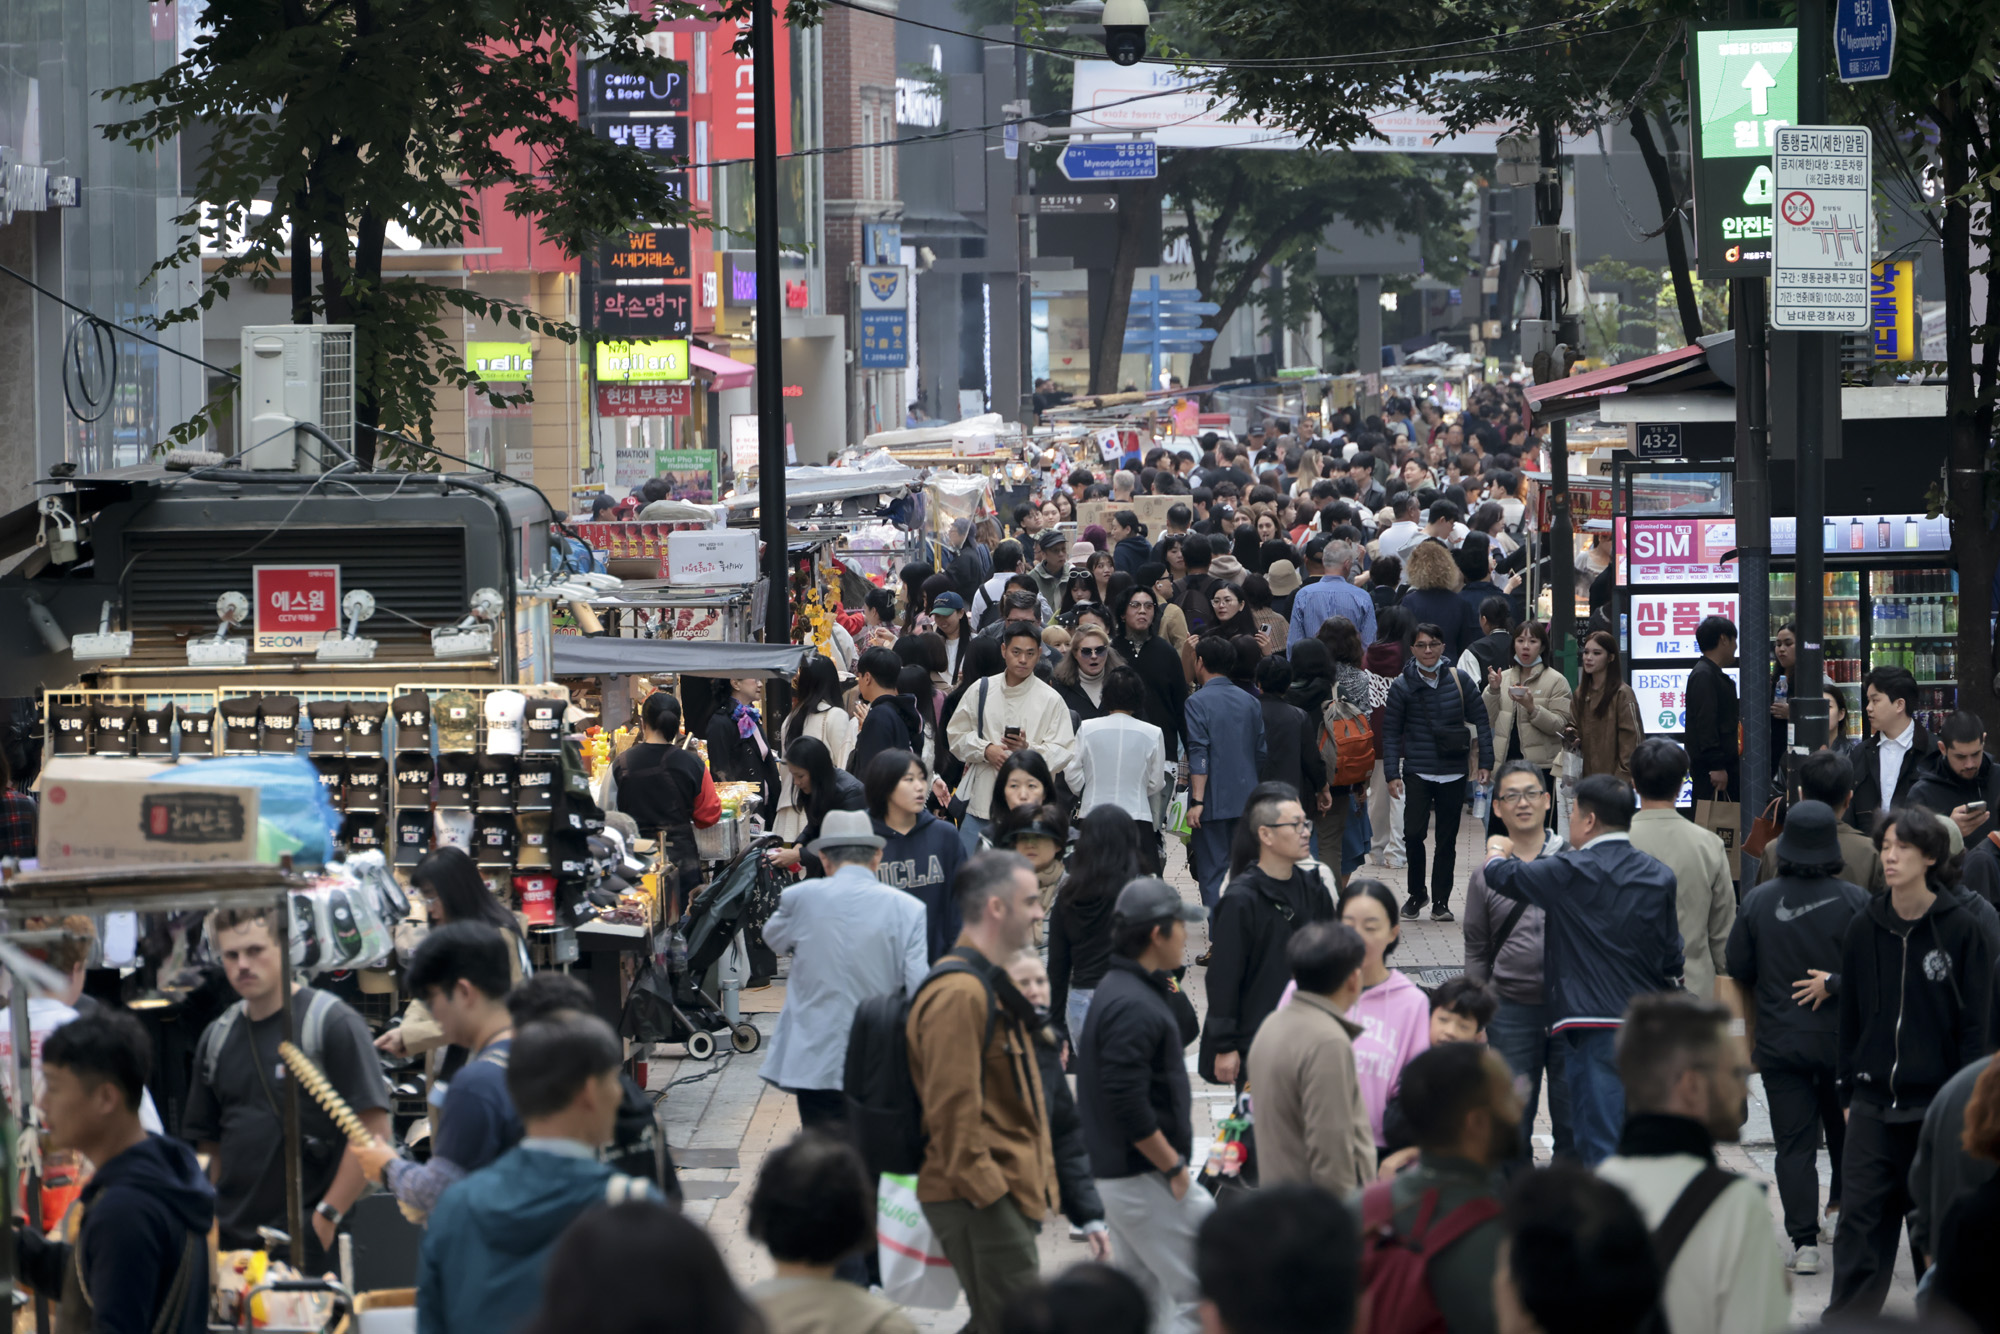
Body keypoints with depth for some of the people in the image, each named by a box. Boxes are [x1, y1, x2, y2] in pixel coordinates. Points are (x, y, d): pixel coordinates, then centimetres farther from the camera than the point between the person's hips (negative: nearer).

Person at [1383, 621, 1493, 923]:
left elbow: (1481, 721, 7)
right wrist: (1392, 773, -5)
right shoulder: (1403, 686, -1)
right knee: (1413, 833, -13)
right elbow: (1391, 732, 2)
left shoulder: (1460, 680, 2)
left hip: (1453, 773, 1)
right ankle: (1417, 892, 8)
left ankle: (1440, 901, 15)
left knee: (1447, 839, 5)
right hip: (1417, 771, -1)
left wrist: (1485, 762, 1)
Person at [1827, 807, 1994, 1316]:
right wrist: (1851, 1090, 9)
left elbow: (1975, 1023, -3)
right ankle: (1848, 1316, 0)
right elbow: (1851, 1014, 11)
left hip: (1936, 1101, -2)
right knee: (1860, 1216, -3)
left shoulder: (1961, 929, -5)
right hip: (1874, 1102, 2)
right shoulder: (1865, 929, 4)